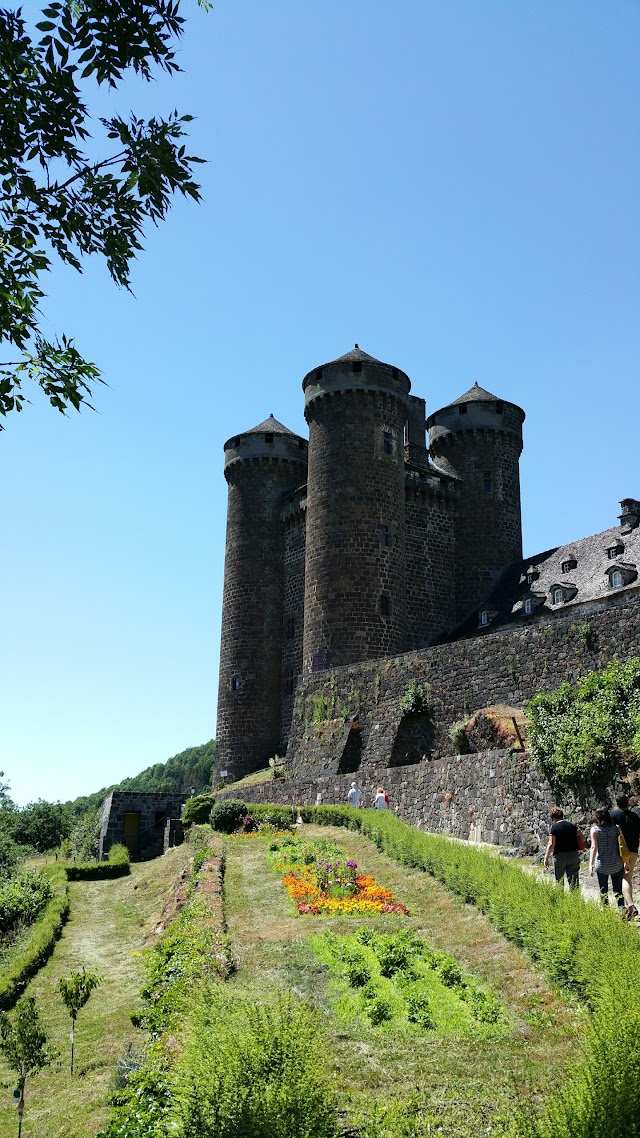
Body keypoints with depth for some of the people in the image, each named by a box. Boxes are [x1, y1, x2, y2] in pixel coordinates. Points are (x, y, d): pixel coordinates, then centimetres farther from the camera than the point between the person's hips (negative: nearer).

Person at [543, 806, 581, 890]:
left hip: (559, 855, -3)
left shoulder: (553, 827, -7)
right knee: (574, 881, 7)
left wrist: (546, 858, -9)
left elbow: (551, 844, -14)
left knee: (559, 880, 12)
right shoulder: (572, 825, 6)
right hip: (573, 855, 3)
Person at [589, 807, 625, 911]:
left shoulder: (595, 829, -6)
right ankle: (622, 908, -8)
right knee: (618, 890, 9)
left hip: (602, 865, -2)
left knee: (603, 891, 13)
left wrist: (591, 865, -17)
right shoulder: (615, 828, 1)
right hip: (617, 864, 2)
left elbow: (594, 847, -14)